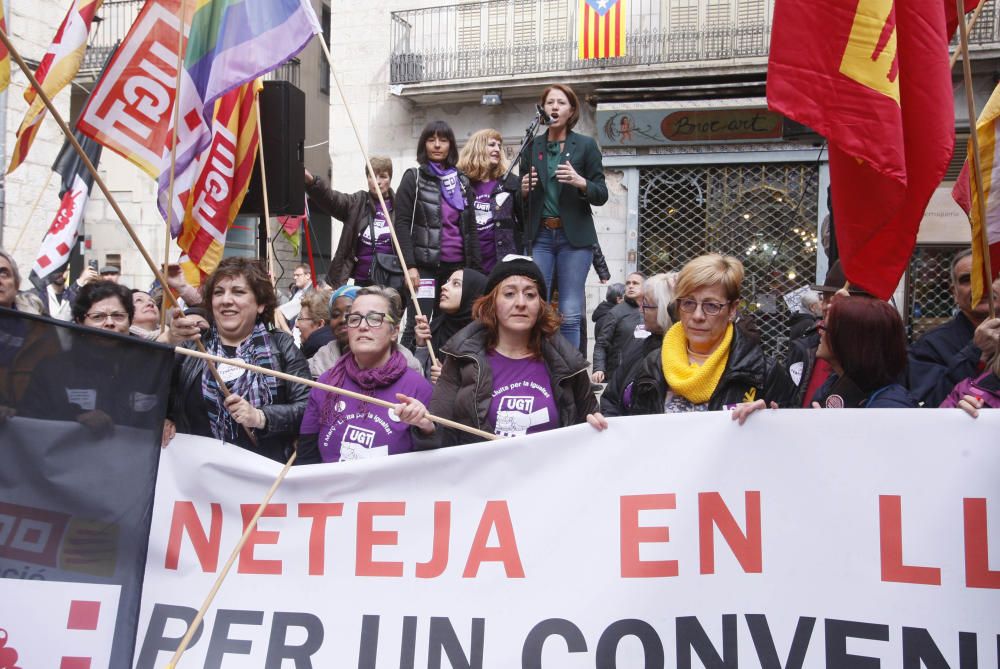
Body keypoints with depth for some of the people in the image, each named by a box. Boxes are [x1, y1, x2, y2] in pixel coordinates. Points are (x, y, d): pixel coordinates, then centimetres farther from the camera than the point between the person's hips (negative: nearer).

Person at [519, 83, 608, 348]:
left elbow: (601, 195, 2)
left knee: (570, 315, -4)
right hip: (540, 236, 2)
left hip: (574, 236, -2)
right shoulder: (532, 147, 11)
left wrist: (581, 182, -17)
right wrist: (523, 190, -6)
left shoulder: (586, 145, 5)